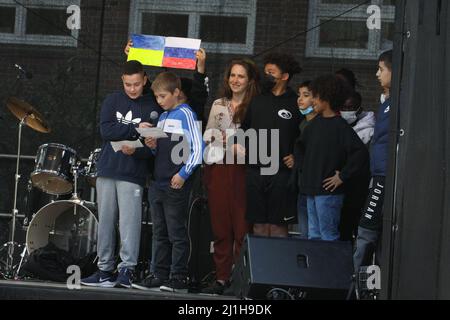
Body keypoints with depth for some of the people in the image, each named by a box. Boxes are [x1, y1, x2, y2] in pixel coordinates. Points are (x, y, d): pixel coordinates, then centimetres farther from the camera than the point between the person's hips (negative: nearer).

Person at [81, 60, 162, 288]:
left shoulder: (153, 108, 3)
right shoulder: (112, 101, 10)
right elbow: (106, 130, -4)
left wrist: (135, 150, -20)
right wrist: (135, 129, -10)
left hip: (133, 175, -3)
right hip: (107, 171, 3)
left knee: (129, 223, -10)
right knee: (105, 222, 5)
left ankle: (127, 269, -9)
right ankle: (105, 270, 10)